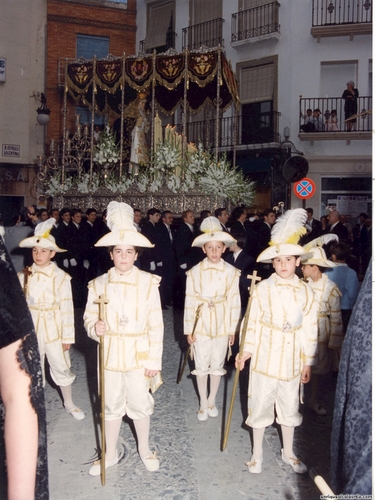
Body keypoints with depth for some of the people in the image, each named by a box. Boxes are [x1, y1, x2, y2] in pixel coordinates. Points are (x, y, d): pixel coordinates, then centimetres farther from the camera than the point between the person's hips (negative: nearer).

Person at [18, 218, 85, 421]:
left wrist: (67, 337, -7)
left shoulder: (60, 277, -11)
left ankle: (68, 403, 33)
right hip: (30, 330, 2)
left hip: (54, 331, -2)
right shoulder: (24, 276, -4)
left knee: (61, 368, 11)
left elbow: (67, 308, -9)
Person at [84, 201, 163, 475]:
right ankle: (110, 453, 37)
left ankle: (145, 449, 38)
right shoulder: (99, 284, -3)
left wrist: (154, 360, -8)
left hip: (139, 354, -2)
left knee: (139, 403, 13)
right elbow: (89, 317, 5)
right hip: (110, 353, 2)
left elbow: (156, 325, -8)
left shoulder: (148, 283, -10)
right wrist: (94, 327, -19)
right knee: (112, 404, 16)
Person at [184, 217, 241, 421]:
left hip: (222, 323, 1)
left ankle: (212, 401, 33)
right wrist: (188, 329, -4)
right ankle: (203, 403, 27)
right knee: (201, 365, 10)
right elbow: (189, 301, -5)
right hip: (201, 323, 0)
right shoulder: (195, 272, -9)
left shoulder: (231, 272, -8)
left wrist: (233, 329, -1)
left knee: (217, 364, 14)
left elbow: (234, 301, -3)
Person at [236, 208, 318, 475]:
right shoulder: (263, 288, -11)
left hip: (292, 357, 2)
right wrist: (246, 350, -4)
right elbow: (253, 322, -5)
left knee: (290, 405, 17)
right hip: (265, 355, -2)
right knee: (261, 404, 10)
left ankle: (288, 452, 39)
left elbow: (310, 328, 0)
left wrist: (308, 361, 3)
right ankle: (257, 453, 30)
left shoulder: (306, 291, -4)